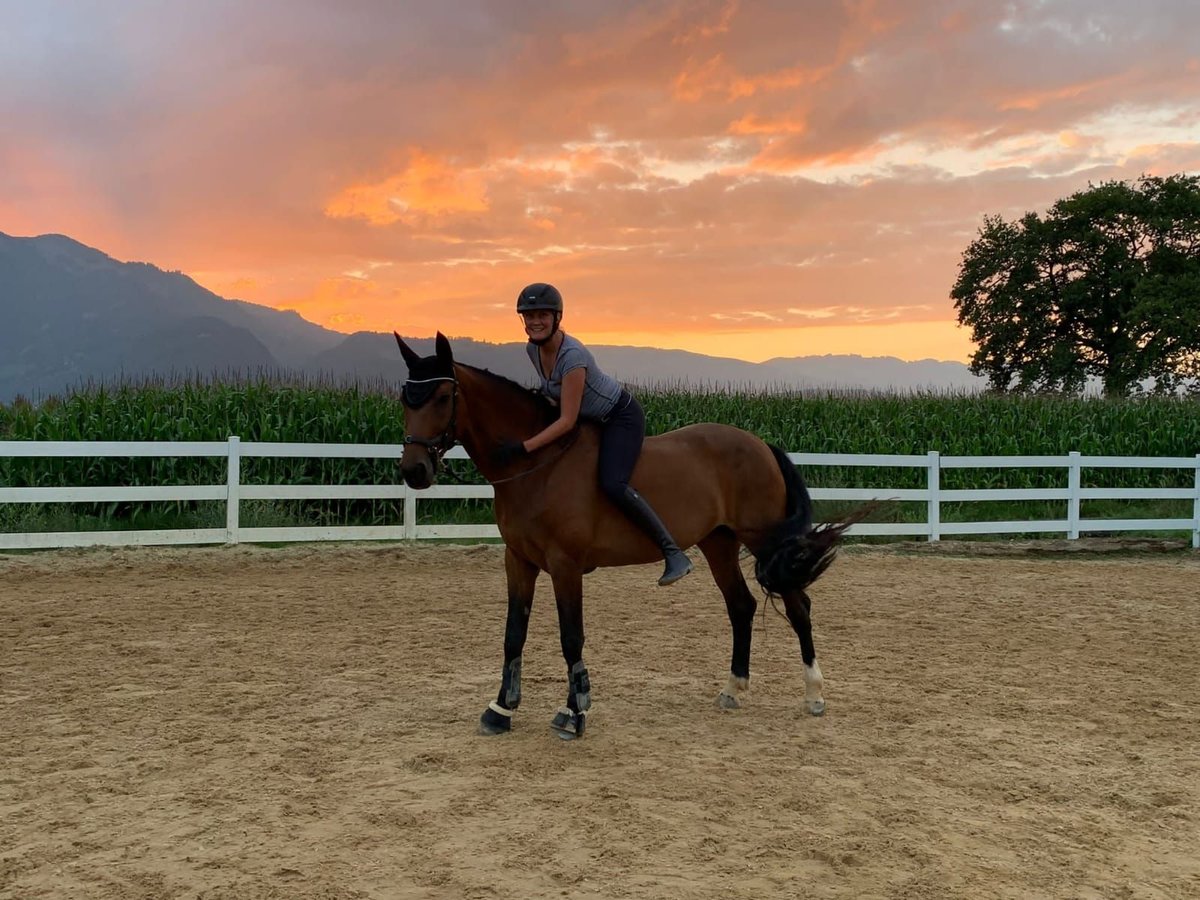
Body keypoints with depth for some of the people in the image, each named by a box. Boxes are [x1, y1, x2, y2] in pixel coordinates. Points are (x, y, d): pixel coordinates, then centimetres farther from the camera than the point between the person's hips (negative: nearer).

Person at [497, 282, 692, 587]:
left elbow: (567, 421, -31)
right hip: (590, 419, 10)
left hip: (622, 416, -10)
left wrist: (524, 447, -34)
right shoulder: (533, 349, -5)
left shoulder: (572, 355, -30)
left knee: (612, 484, -28)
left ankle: (673, 552, -21)